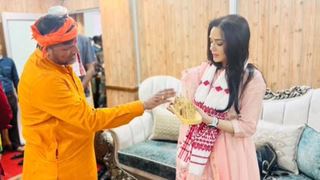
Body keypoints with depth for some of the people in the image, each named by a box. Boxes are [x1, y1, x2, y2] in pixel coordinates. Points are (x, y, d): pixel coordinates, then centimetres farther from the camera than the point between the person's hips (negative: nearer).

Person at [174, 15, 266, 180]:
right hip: (199, 146, 4)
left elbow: (247, 127, -15)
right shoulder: (205, 69, 0)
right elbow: (192, 105, 6)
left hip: (229, 151, -4)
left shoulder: (253, 79, -14)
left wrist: (210, 120, -23)